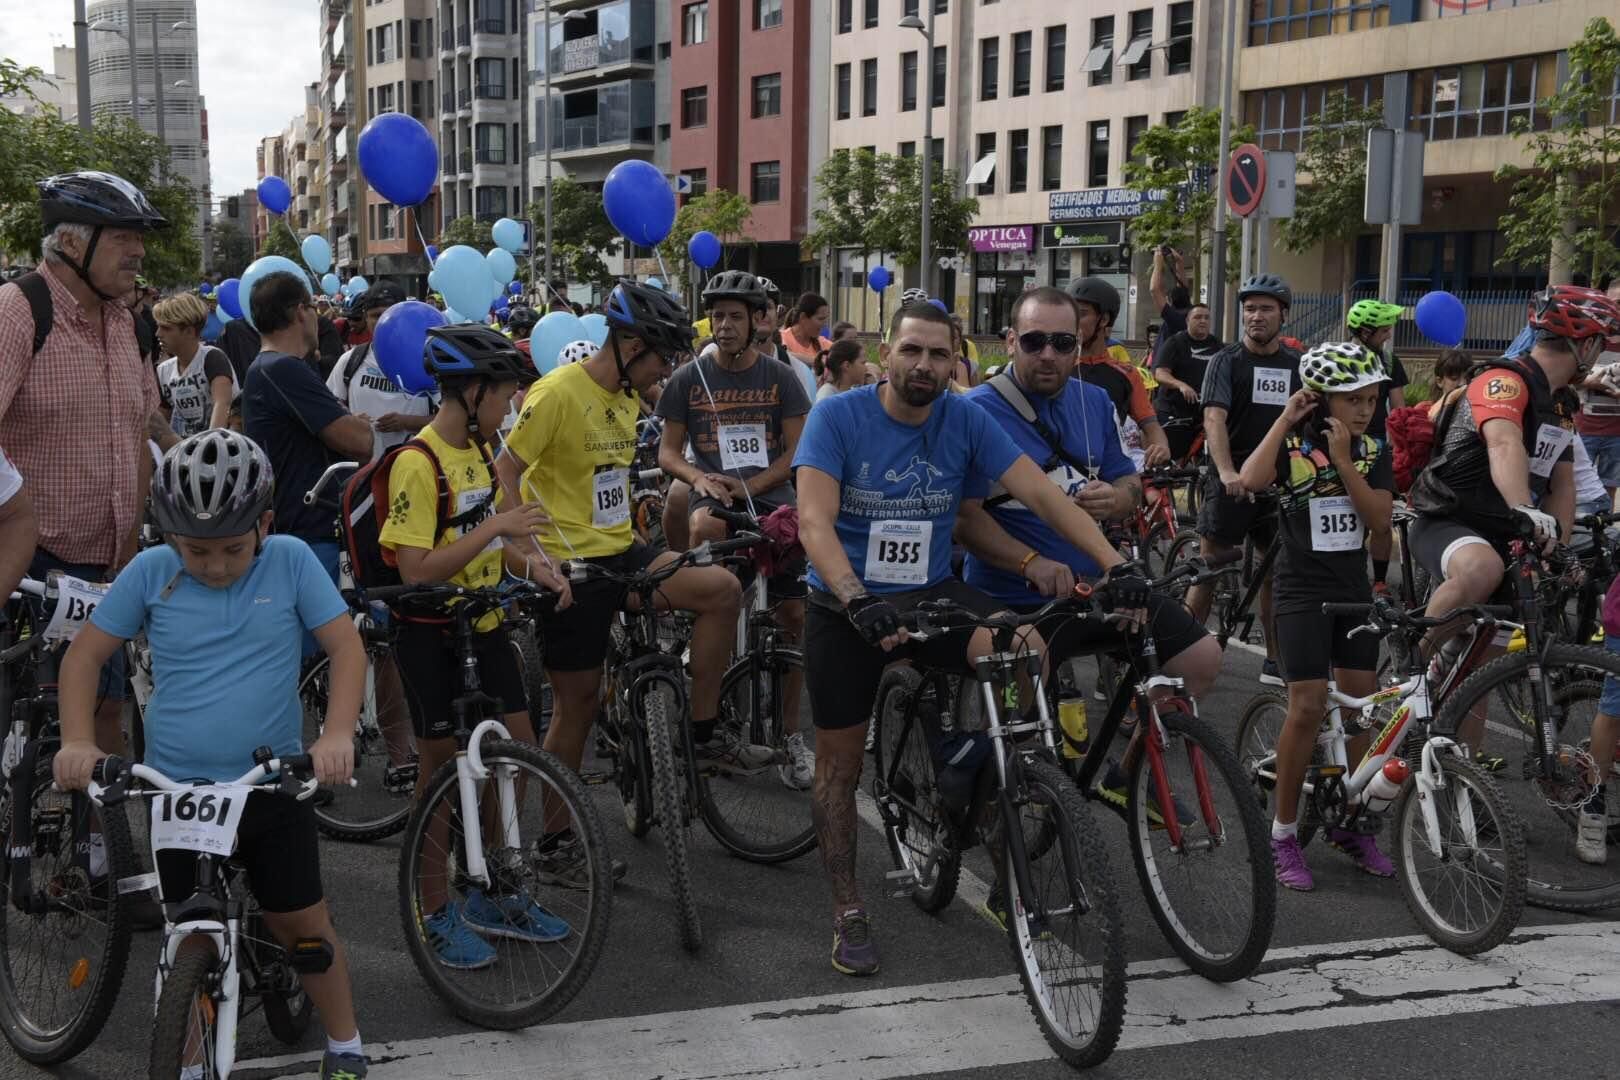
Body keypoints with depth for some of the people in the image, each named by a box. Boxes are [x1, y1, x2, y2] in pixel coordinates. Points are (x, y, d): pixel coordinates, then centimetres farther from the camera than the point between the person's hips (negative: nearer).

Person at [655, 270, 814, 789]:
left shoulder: (779, 376, 3)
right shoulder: (689, 378, 5)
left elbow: (796, 452, 1)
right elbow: (668, 451, 7)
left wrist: (748, 486, -14)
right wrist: (700, 479, -14)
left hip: (771, 497, 1)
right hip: (713, 492, 0)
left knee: (795, 616, -5)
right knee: (704, 526, -39)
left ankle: (792, 732, 7)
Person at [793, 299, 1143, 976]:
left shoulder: (965, 421, -5)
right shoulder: (838, 417, -13)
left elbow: (1039, 492, -11)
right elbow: (814, 520, -23)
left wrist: (1113, 564, -23)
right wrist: (857, 601, -39)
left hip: (932, 596, 2)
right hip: (847, 607, -1)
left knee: (1026, 650, -26)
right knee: (840, 762, 5)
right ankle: (847, 914, 21)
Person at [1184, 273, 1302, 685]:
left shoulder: (1296, 365, 9)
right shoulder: (1227, 361, -4)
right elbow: (1214, 418, -17)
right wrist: (1226, 471, -31)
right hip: (1233, 480, -4)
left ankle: (1276, 662, 18)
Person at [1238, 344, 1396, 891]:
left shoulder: (1374, 452, 5)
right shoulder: (1292, 444, -7)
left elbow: (1379, 520, -7)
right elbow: (1251, 479, -28)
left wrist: (1343, 461, -14)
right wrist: (1285, 419, -20)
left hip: (1354, 589, 5)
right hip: (1302, 591, -5)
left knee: (1361, 706, 6)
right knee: (1308, 707, -11)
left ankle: (1349, 824, 21)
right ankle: (1283, 833, 1)